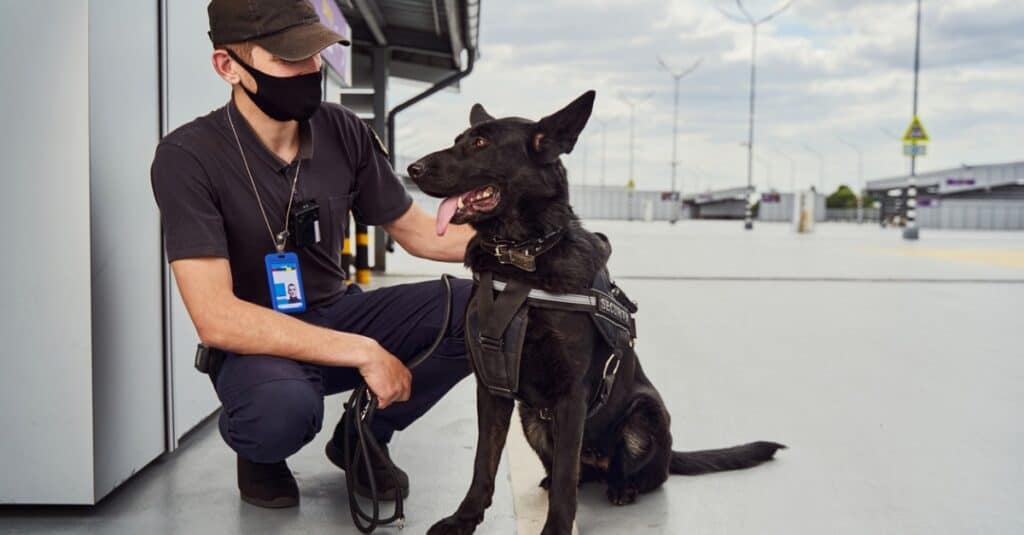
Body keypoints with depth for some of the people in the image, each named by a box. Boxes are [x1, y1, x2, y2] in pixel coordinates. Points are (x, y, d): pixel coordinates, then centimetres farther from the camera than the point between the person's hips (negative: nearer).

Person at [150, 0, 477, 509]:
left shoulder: (341, 131, -6)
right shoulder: (187, 157, -21)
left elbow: (418, 232, 4)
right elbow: (217, 319, -28)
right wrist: (363, 352, -30)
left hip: (337, 314, 5)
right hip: (254, 344, -5)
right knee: (285, 406, -40)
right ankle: (258, 449, 1)